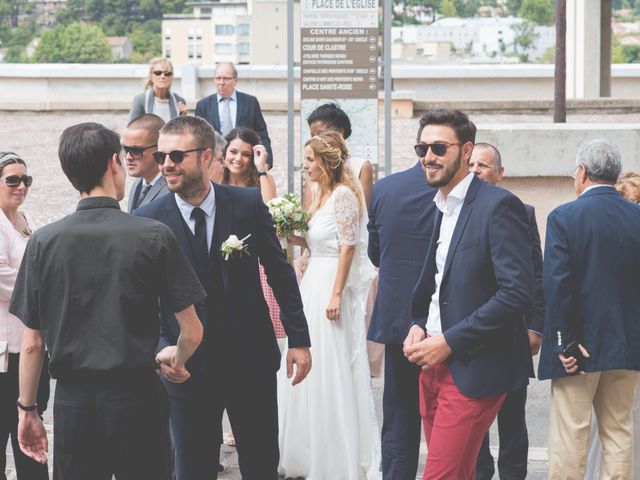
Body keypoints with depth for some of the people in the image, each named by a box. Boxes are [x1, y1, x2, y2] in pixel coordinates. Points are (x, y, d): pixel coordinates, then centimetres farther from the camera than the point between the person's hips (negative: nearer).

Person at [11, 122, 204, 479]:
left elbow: (32, 343, 0)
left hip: (73, 399, 2)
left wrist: (28, 410, 12)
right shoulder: (155, 236, -6)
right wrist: (176, 360, 18)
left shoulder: (43, 241, -2)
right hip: (136, 396, -1)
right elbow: (192, 332, -4)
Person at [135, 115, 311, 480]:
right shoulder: (148, 219, -8)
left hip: (252, 359, 1)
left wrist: (298, 339, 4)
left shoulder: (248, 204, -5)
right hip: (188, 365, -1)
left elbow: (280, 272, 3)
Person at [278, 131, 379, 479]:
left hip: (333, 285, -9)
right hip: (314, 283, 9)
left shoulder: (344, 194, -13)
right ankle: (313, 451, 21)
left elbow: (348, 248, -17)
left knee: (333, 371, -3)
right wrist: (294, 238, 4)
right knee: (312, 369, 12)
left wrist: (336, 294, -20)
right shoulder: (323, 195, 13)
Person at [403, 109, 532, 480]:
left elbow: (517, 292, -19)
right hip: (434, 363, 8)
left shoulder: (499, 206, -12)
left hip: (473, 371, -8)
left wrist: (449, 342, -17)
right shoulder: (437, 208, 14)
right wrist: (419, 327, 4)